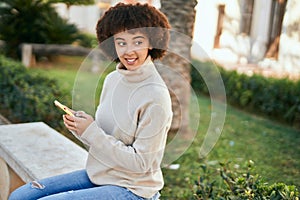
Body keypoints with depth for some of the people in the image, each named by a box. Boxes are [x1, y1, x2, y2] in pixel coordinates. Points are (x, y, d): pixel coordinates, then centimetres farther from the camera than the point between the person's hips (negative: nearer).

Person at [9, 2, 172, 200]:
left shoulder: (156, 97, -22)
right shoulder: (112, 79, 0)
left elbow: (140, 163, -20)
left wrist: (91, 132, -20)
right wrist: (81, 125, -12)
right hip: (98, 175, 7)